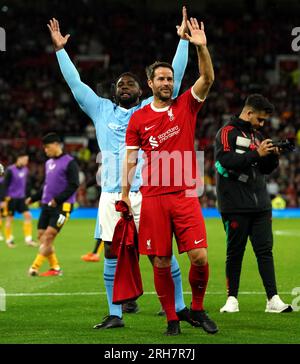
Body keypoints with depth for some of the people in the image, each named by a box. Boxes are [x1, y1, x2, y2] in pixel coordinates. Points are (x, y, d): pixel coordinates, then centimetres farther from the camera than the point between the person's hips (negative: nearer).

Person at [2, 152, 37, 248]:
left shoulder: (25, 170, 6)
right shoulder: (10, 170, -12)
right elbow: (5, 185, -10)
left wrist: (27, 197, 17)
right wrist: (5, 199, -14)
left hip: (21, 198, 5)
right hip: (11, 198, -5)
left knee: (28, 215, -6)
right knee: (9, 219, 2)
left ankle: (28, 239, -3)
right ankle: (9, 240, 14)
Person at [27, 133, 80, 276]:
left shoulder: (69, 162, -7)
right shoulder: (48, 163, 16)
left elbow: (74, 185, -14)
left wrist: (57, 200, -20)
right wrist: (33, 198, 16)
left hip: (62, 206, -8)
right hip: (47, 205, 8)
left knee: (48, 236, -14)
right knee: (41, 236, 3)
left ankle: (35, 267, -15)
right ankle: (55, 268, 11)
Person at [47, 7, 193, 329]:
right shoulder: (102, 110, 15)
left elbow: (174, 78, 8)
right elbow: (75, 84, 18)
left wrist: (183, 40, 3)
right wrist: (60, 49, 17)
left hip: (147, 194, -2)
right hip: (111, 195, 2)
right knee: (112, 255, 3)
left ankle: (178, 307, 7)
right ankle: (115, 314, 10)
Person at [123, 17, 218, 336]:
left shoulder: (186, 106, 7)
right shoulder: (138, 118, 7)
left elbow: (208, 78, -7)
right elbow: (130, 157, 9)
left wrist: (201, 47, -20)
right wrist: (125, 193, 3)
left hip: (185, 195, 0)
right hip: (152, 198, 0)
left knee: (199, 256, -10)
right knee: (161, 264, 0)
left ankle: (197, 310, 12)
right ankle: (172, 319, 12)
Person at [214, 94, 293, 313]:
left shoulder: (257, 135, 18)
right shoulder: (227, 133, -3)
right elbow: (226, 161, -19)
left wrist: (273, 156, 2)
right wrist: (256, 154, -20)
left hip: (260, 204, 6)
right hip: (236, 205, -6)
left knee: (265, 250, -1)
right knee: (235, 252, 1)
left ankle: (273, 299, -4)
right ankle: (232, 298, 10)